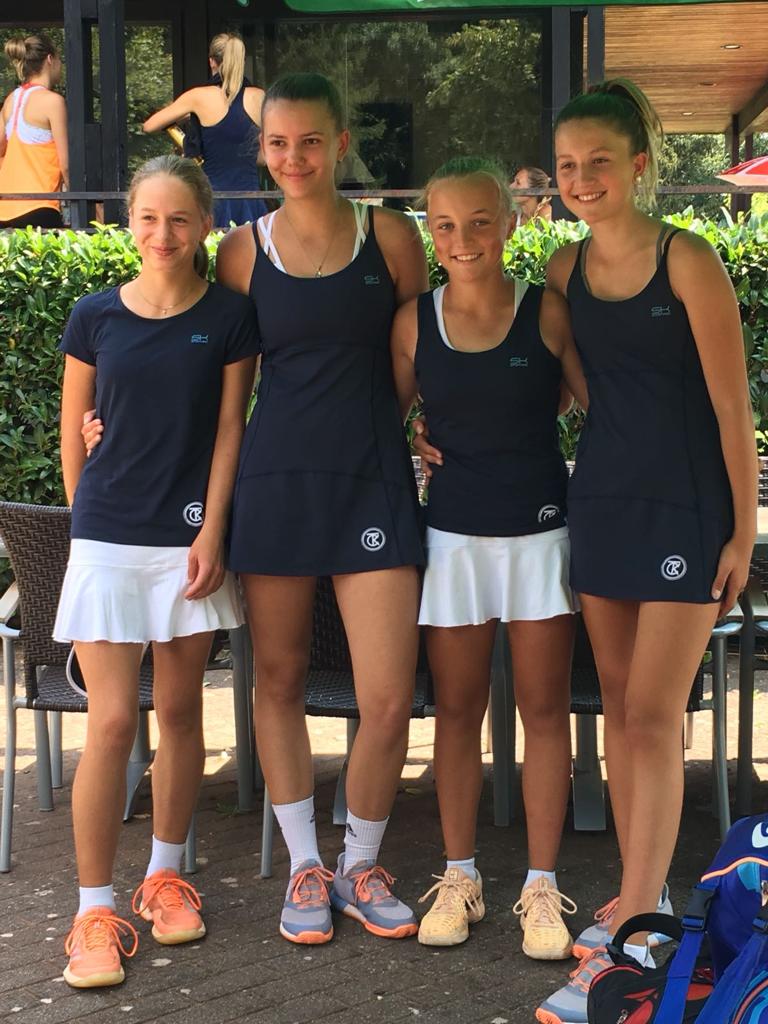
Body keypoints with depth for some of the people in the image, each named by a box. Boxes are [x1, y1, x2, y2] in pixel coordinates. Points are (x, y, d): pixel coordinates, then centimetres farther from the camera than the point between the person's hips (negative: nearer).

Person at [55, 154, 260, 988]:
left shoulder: (229, 318, 0)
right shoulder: (95, 317, 1)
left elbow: (228, 429, 0)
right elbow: (73, 431, 9)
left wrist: (212, 532, -6)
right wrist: (89, 516, 9)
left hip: (191, 539, 1)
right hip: (107, 542, 0)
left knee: (180, 710, 10)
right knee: (112, 721, -5)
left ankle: (165, 874, 27)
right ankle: (95, 908, 5)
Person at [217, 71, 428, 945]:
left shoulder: (391, 238, 3)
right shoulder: (243, 252, 4)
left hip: (373, 479, -1)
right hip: (276, 476, 1)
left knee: (389, 701, -5)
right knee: (280, 678, 9)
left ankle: (360, 865, 19)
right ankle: (304, 867, 26)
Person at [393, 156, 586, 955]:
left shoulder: (548, 312, -4)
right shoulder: (414, 322, 2)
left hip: (540, 530, -1)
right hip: (454, 534, 2)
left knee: (544, 707, 4)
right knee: (457, 708, 9)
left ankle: (541, 886, 14)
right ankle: (459, 877, 21)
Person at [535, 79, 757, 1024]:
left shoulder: (687, 262, -10)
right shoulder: (564, 270, 6)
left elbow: (731, 407, -10)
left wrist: (743, 531, -10)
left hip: (686, 508, -6)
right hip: (600, 498, 6)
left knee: (653, 715, -7)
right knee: (619, 704, 10)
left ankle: (632, 945, -4)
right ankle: (639, 897, 22)